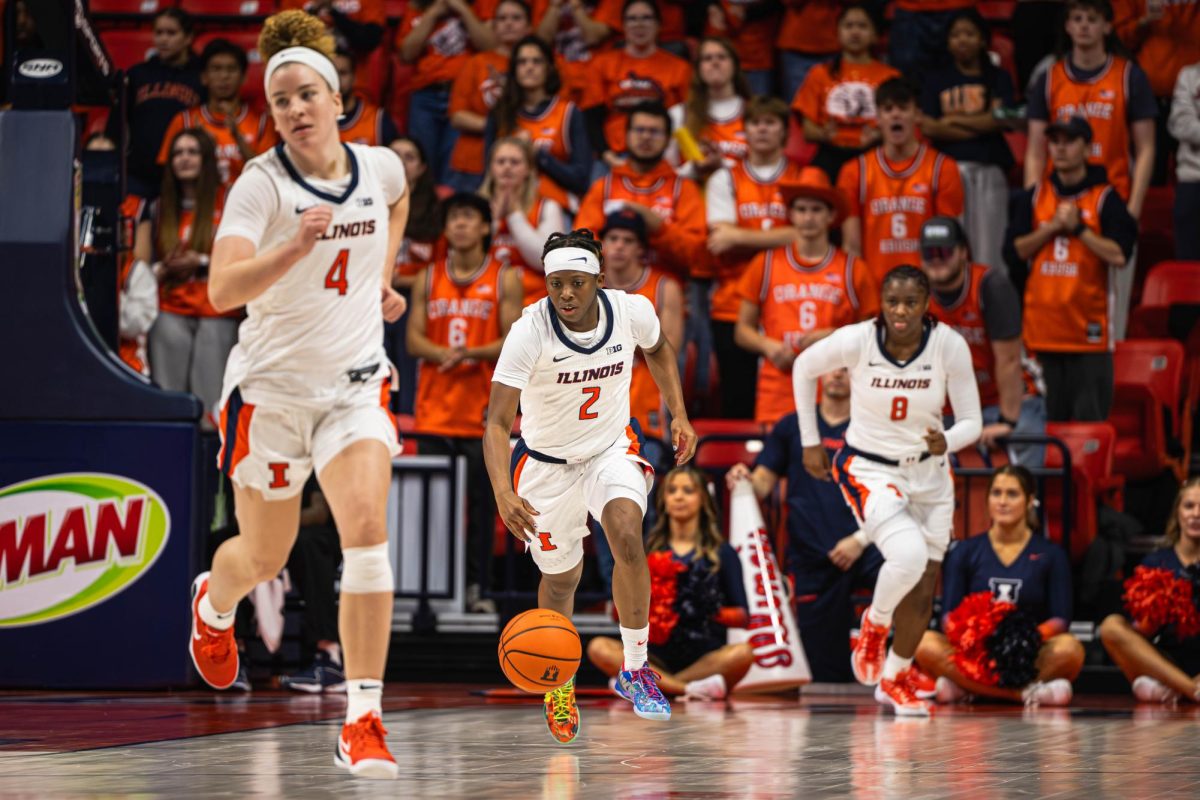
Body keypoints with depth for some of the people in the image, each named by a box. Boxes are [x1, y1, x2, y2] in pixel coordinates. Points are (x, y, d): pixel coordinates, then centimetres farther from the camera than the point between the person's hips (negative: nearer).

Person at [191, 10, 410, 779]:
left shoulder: (381, 167, -3)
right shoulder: (261, 184, -16)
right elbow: (223, 290, -31)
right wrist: (296, 246, -44)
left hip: (355, 383, 2)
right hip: (272, 384, -2)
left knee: (367, 531, -20)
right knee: (263, 556, 14)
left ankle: (363, 723, -18)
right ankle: (213, 603, 53)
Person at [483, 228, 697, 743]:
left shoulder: (632, 311, -19)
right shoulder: (530, 331, -29)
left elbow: (657, 349, 10)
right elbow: (497, 422, -33)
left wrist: (679, 415, 4)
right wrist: (503, 493, -48)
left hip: (612, 448, 1)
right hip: (548, 462, -1)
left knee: (627, 535, -28)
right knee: (560, 579, 12)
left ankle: (635, 669, -13)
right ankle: (559, 685, 41)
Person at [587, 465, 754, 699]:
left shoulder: (722, 554, 10)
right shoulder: (647, 551, 14)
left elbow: (742, 615, 6)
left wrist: (717, 614, -14)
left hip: (705, 658, -1)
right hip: (657, 656, 1)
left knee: (742, 653, -33)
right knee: (598, 647, -24)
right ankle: (690, 689, -30)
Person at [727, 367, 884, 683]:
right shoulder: (792, 427, 16)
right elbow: (762, 484, 10)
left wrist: (860, 540, -11)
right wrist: (744, 480, -13)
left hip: (863, 548, -2)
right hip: (810, 559, 2)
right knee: (826, 672, 1)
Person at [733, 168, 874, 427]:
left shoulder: (852, 269, 8)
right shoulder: (765, 264, 11)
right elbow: (742, 331, 15)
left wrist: (835, 337, -6)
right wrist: (767, 345, -5)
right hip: (777, 396, 1)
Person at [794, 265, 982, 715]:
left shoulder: (949, 346, -17)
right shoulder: (857, 341, -20)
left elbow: (971, 422, -11)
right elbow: (805, 367, 0)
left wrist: (946, 442, -33)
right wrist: (810, 441, 3)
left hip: (929, 472, 3)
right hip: (869, 470, -3)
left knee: (923, 593, 7)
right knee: (909, 556, -28)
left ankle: (895, 678, 32)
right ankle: (875, 625, 5)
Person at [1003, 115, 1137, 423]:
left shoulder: (1105, 198, 0)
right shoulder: (1034, 198, 12)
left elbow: (1120, 255, -10)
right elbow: (1013, 252, 5)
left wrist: (1078, 227, -10)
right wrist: (1052, 228, -5)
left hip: (1089, 327, -3)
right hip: (1044, 323, 3)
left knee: (1091, 417, -7)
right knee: (1054, 417, 6)